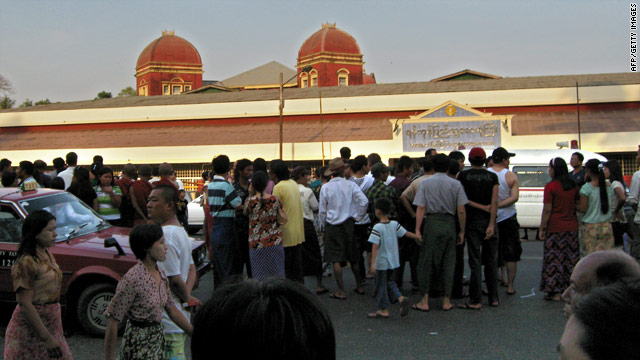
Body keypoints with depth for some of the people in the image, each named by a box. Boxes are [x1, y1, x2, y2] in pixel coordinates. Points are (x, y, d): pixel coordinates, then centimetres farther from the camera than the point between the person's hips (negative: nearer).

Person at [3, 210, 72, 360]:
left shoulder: (46, 254, 6)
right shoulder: (26, 262, -20)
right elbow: (25, 304, -22)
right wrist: (47, 338, -23)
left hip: (50, 324, 8)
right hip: (30, 329, -8)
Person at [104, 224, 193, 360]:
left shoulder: (161, 275, 4)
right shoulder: (132, 279, -21)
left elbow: (172, 310, 11)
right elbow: (112, 322, -18)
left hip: (158, 342, 8)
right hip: (138, 348, -8)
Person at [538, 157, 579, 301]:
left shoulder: (550, 186, -11)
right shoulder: (573, 185, 7)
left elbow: (547, 210, -12)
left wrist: (541, 228, -5)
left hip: (555, 228, -5)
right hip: (572, 227, 6)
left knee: (554, 259, 1)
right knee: (571, 259, 11)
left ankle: (555, 292, 4)